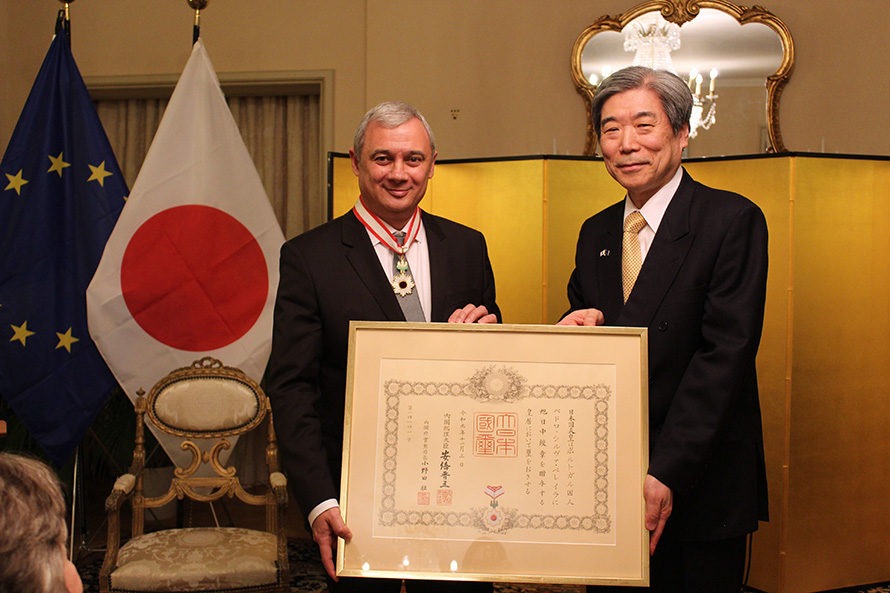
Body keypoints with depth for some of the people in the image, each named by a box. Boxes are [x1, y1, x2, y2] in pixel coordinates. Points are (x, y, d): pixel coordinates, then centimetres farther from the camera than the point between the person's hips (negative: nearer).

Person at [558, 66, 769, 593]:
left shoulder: (733, 220, -9)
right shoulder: (595, 233, 9)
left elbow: (726, 353, -18)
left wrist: (667, 474, -23)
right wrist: (580, 327, -12)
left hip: (699, 490, -5)